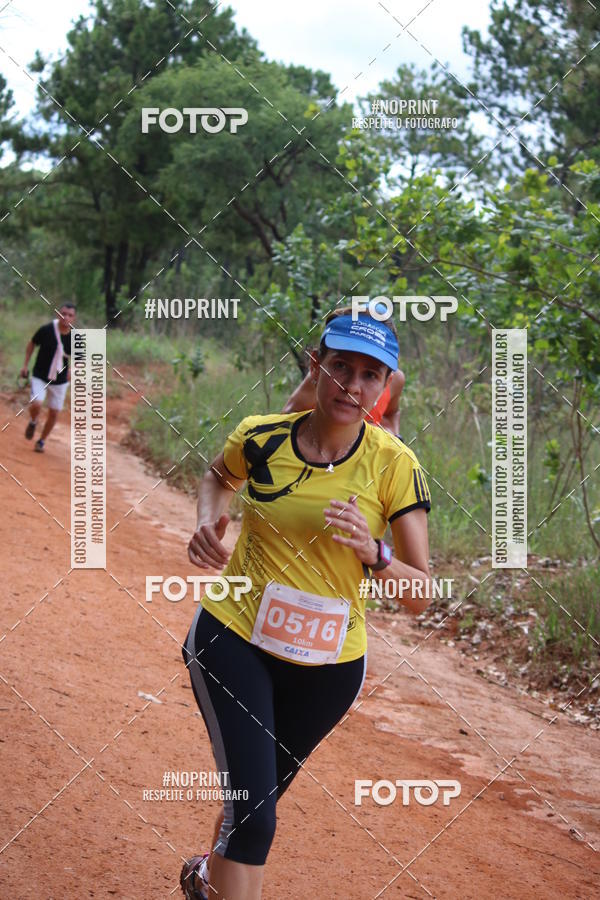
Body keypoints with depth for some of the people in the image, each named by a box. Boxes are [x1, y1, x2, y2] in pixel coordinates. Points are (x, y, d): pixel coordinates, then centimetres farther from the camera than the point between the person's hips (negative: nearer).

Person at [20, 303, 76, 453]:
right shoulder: (46, 330, -15)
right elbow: (32, 344, 2)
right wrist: (25, 365, 0)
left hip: (60, 381, 2)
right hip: (40, 377, -2)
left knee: (54, 414, 6)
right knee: (36, 404, -23)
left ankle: (41, 441, 29)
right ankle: (32, 422, 13)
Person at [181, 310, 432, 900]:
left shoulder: (394, 466, -12)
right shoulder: (260, 437, -9)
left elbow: (421, 596, -11)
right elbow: (217, 477, 17)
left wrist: (371, 553, -30)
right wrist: (209, 521, -3)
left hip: (329, 664, 1)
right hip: (233, 637, -1)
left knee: (258, 799, 23)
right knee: (251, 811, -18)